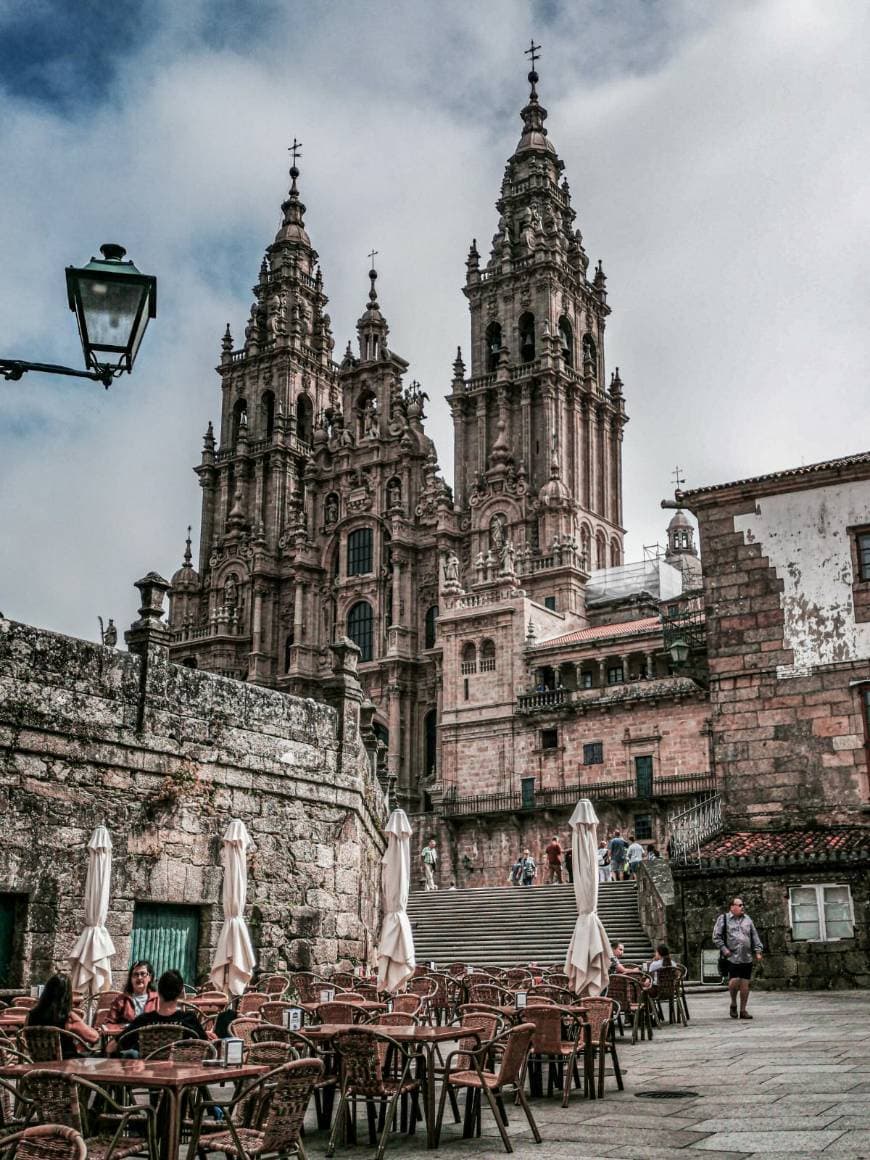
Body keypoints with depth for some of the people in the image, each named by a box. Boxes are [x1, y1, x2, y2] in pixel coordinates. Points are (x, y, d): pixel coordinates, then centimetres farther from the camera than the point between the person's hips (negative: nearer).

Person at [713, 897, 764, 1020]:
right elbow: (716, 936, 0)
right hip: (732, 957, -4)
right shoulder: (723, 919, 1)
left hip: (747, 958, 4)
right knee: (734, 981, -14)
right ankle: (733, 1004, 12)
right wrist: (724, 949, -10)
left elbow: (754, 936, 17)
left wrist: (758, 951, 7)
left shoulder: (747, 919, 15)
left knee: (745, 984, 3)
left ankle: (743, 1010, 12)